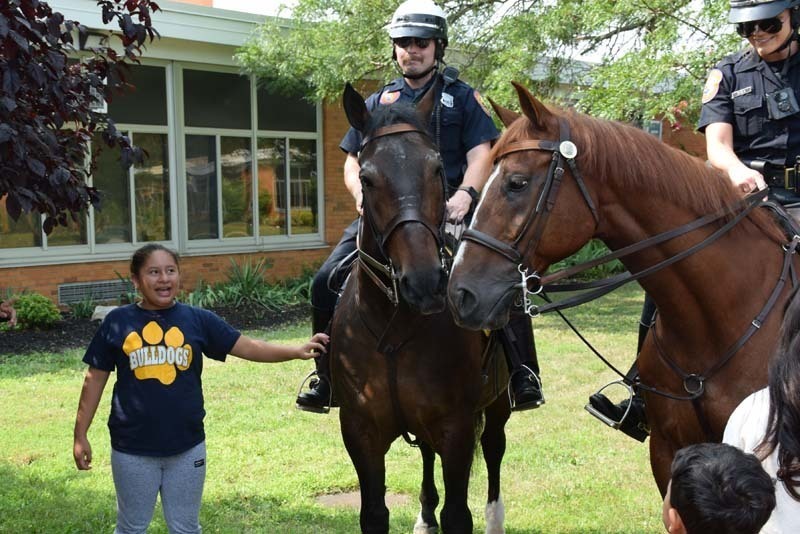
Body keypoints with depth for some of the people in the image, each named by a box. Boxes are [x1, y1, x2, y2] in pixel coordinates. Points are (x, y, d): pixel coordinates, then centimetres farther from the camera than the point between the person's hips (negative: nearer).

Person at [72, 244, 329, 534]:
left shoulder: (198, 320, -2)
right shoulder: (117, 322, -4)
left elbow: (249, 347, -7)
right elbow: (95, 379, 2)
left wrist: (297, 351, -20)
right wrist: (81, 435, 2)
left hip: (187, 445, 1)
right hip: (132, 448, -1)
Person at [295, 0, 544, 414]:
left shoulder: (462, 98, 11)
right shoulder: (377, 104, 18)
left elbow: (480, 155, 0)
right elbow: (353, 161, 16)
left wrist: (465, 195, -21)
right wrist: (362, 193, -8)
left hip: (449, 212, -2)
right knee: (327, 282, -11)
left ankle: (523, 378, -8)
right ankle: (327, 379, 5)